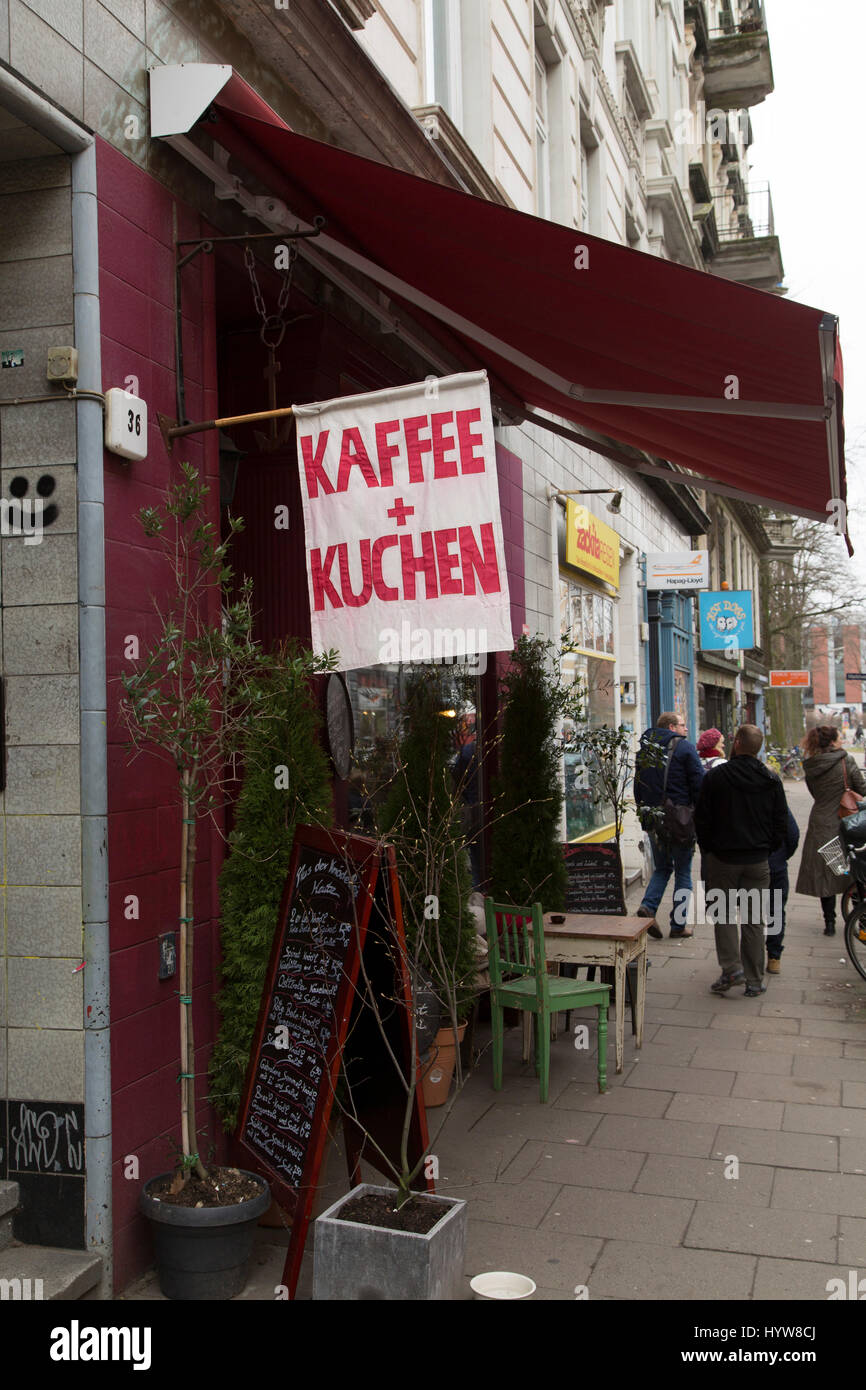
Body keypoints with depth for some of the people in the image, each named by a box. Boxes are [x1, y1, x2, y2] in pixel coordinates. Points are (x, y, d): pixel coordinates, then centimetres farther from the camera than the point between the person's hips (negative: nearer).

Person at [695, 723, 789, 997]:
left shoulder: (715, 777, -8)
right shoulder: (772, 780, 0)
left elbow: (702, 819, -5)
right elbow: (781, 822, 4)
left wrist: (708, 849, 8)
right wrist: (768, 849, 15)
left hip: (723, 858, -2)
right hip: (758, 861, 2)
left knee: (724, 913, 11)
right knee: (754, 920, 8)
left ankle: (731, 967, -4)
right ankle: (754, 980, 12)